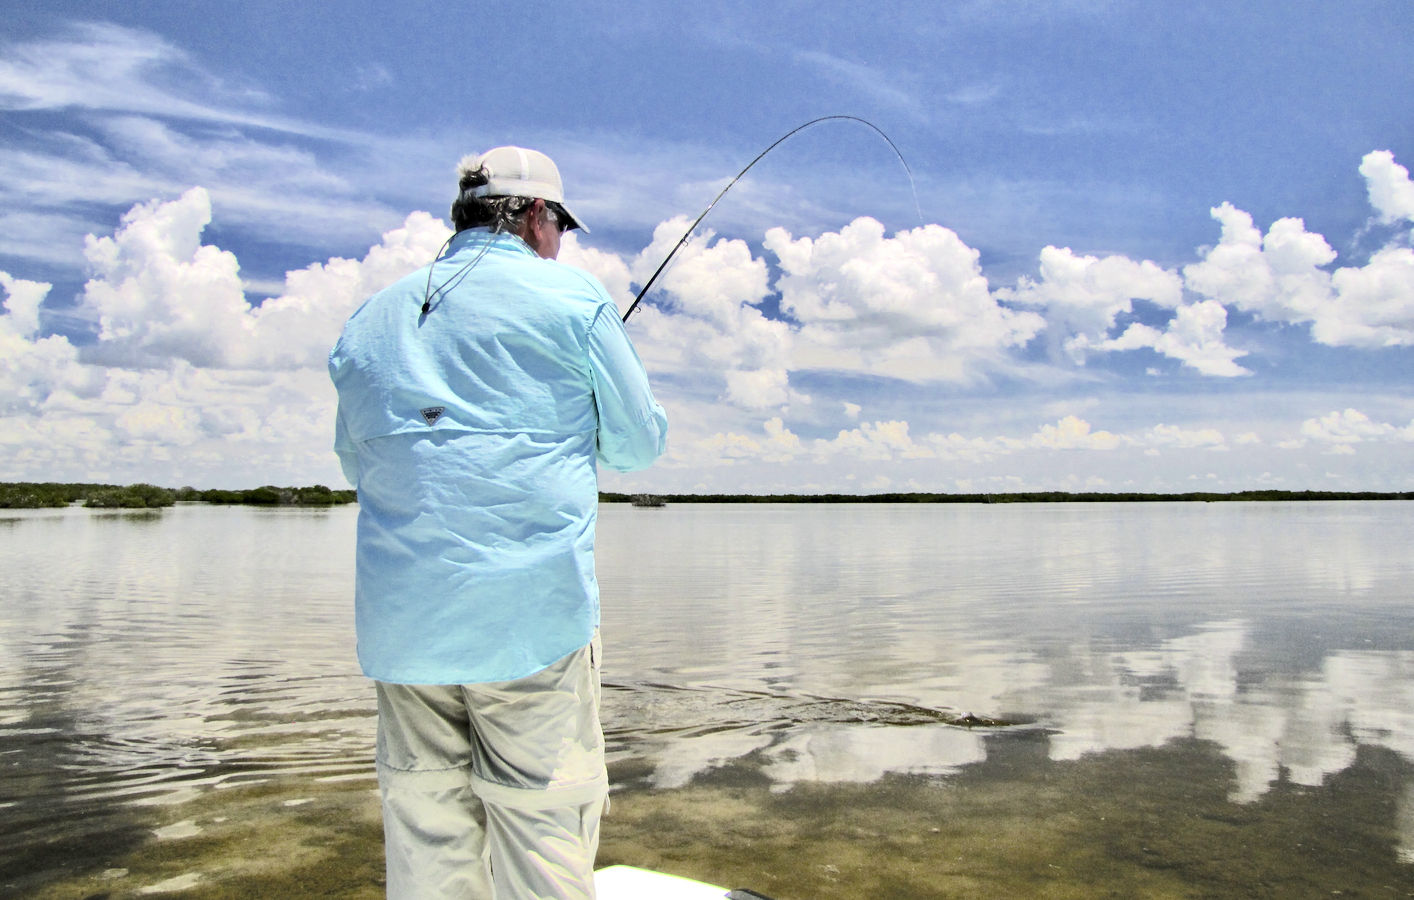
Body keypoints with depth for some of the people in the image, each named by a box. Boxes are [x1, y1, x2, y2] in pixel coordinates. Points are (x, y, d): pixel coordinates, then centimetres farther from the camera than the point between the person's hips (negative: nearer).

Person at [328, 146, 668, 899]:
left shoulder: (372, 317, 14)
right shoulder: (571, 298, -1)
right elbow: (638, 443, 4)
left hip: (400, 623, 5)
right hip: (530, 607, -5)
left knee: (424, 835, 11)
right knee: (545, 820, 3)